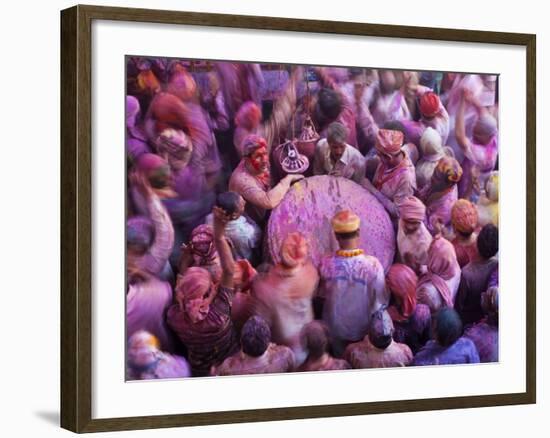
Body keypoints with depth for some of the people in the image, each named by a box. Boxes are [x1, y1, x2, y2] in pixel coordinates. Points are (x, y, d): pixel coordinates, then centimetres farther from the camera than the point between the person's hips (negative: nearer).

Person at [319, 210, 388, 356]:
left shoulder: (326, 265, -25)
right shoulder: (372, 264, -30)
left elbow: (321, 296, -8)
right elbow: (382, 301, -18)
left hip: (335, 329, 1)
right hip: (364, 330, -1)